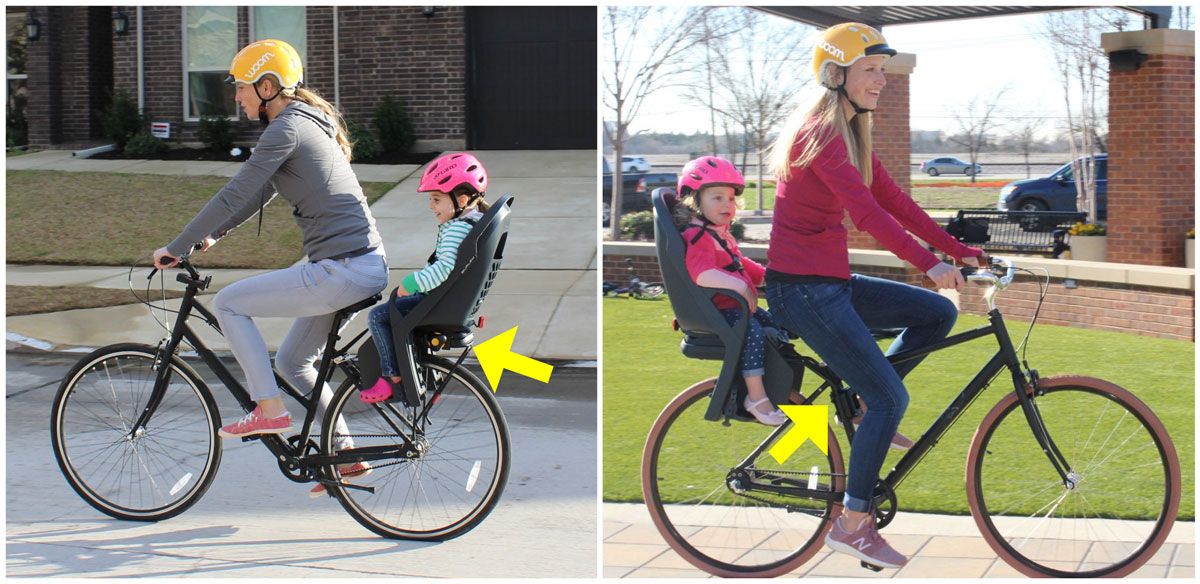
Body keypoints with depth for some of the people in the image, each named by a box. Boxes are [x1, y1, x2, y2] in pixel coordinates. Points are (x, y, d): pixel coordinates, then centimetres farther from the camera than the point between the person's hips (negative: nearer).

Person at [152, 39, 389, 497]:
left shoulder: (287, 128, -12)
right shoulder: (308, 121, 19)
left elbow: (234, 196, -14)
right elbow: (259, 194, 27)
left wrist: (175, 249, -6)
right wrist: (211, 236, 24)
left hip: (342, 270, -10)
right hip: (366, 266, 10)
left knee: (228, 303, -1)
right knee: (292, 361, 21)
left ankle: (269, 409, 1)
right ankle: (345, 454, 25)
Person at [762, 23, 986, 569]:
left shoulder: (851, 132, 13)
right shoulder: (820, 132, -16)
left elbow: (895, 201, 12)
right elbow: (865, 209, -28)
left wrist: (960, 250, 5)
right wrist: (928, 263, -35)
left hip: (832, 281, 9)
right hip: (801, 288, -9)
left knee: (938, 314, 6)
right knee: (891, 398, -10)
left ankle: (866, 408, 14)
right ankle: (852, 523, -1)